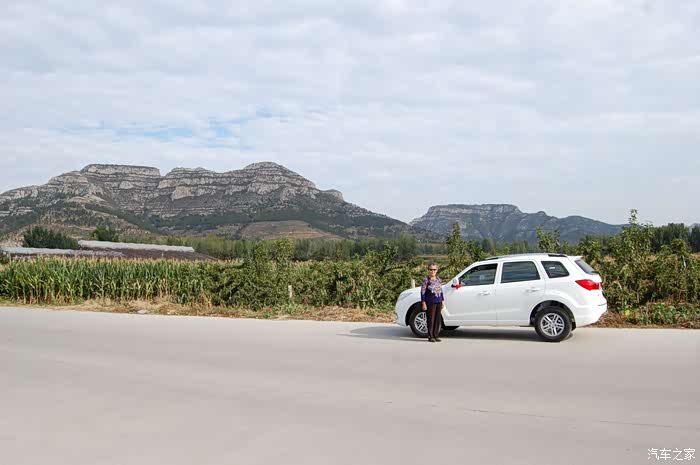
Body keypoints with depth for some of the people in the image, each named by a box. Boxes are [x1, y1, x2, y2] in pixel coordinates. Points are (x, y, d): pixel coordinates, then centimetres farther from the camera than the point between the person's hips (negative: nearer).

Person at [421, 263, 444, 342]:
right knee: (431, 319, -3)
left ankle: (435, 335, 15)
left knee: (437, 319, 7)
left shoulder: (438, 280, 12)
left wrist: (442, 301, 15)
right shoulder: (426, 280, -5)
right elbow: (422, 292, -8)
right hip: (430, 302, -6)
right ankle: (430, 336, 5)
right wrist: (423, 303, -12)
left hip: (438, 302, 6)